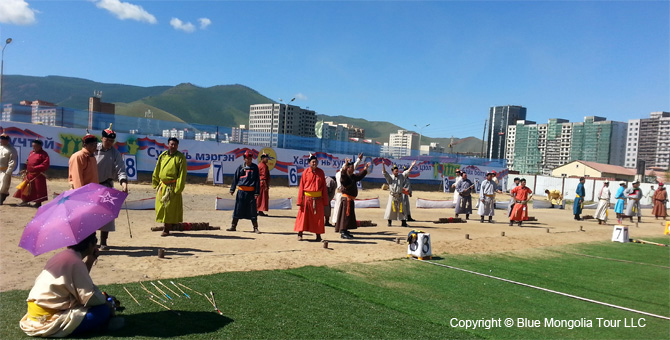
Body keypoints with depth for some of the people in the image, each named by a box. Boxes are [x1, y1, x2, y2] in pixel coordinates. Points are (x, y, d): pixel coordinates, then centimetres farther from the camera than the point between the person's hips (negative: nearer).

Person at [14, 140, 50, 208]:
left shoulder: (44, 154, -11)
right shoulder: (31, 152, 13)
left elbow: (45, 165, -18)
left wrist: (35, 168, -23)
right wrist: (27, 163, 4)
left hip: (38, 175, -8)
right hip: (29, 174, 8)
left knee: (38, 189, -2)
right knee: (25, 187, 12)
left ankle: (38, 202, 10)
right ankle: (25, 201, 24)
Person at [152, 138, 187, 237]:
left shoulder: (180, 158, -6)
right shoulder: (163, 156, 8)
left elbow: (182, 174, -10)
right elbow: (157, 171, 16)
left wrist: (178, 188, -14)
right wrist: (155, 183, 13)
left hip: (172, 187, -5)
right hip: (162, 185, 5)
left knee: (170, 207, -2)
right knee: (161, 206, 9)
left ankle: (167, 229, 6)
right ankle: (165, 224, 26)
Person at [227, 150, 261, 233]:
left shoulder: (255, 167, 4)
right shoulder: (240, 167, 7)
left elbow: (257, 180, 3)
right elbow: (235, 178, 11)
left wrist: (257, 192, -4)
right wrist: (232, 189, 5)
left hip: (251, 192, -1)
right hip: (241, 191, 1)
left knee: (252, 210, 0)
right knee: (237, 209, 5)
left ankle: (255, 228, 9)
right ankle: (233, 226, 15)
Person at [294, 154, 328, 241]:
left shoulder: (321, 172, 5)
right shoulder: (305, 172, -2)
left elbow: (324, 187, 7)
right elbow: (301, 186, -1)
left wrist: (325, 200, 4)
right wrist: (300, 200, -6)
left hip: (318, 198, 2)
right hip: (307, 198, -2)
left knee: (318, 217, 7)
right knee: (303, 215, 2)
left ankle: (318, 235, 18)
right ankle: (300, 234, 13)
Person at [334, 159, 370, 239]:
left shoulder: (353, 176, 15)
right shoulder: (345, 177, -14)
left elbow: (359, 175, 32)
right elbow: (343, 175, -38)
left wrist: (365, 168, 36)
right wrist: (345, 165, -50)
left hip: (351, 199, 10)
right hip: (346, 199, -10)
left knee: (349, 215, 14)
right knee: (345, 215, -9)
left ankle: (345, 231, 22)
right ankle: (343, 232, -6)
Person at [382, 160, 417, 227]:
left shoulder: (401, 176, 10)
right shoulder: (390, 177, 0)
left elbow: (407, 172, 5)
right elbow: (384, 173, -13)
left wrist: (412, 166, -5)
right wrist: (383, 165, -26)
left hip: (399, 196, 3)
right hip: (392, 195, -3)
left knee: (401, 209, 3)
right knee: (390, 209, -1)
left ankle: (403, 223, 7)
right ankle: (389, 222, 9)